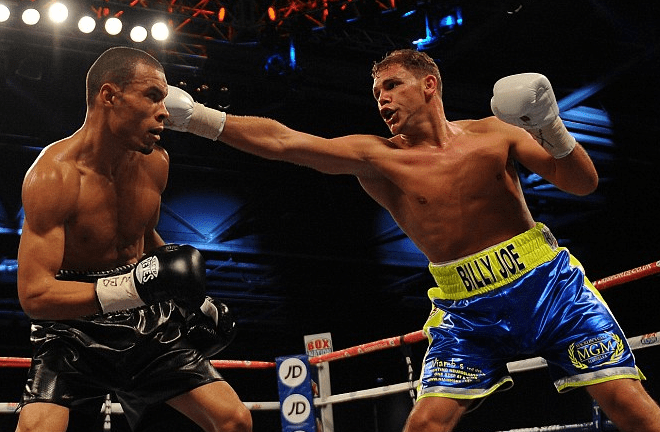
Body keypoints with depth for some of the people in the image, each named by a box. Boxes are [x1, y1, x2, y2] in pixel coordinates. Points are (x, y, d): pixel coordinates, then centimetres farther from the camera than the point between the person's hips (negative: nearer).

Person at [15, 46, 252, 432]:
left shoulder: (156, 162, -1)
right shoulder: (53, 174, -22)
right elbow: (35, 295, -26)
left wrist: (192, 297, 15)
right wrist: (134, 287, -36)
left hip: (146, 321, 5)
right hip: (73, 322, -5)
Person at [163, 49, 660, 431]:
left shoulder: (493, 132, 0)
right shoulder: (377, 157, -3)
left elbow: (584, 183, -2)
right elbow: (282, 141, -13)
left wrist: (551, 129, -21)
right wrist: (196, 116, -21)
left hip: (549, 284, 0)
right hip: (468, 309, 0)